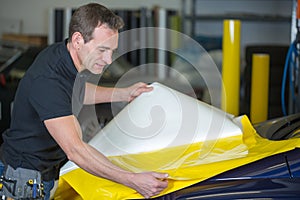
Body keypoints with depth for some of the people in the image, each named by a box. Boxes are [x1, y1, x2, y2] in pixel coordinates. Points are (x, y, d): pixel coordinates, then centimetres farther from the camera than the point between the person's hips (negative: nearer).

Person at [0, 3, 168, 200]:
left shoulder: (63, 54, -4)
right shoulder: (47, 80, -32)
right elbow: (74, 150, -37)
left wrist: (124, 93, 20)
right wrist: (132, 180, -41)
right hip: (28, 177, -8)